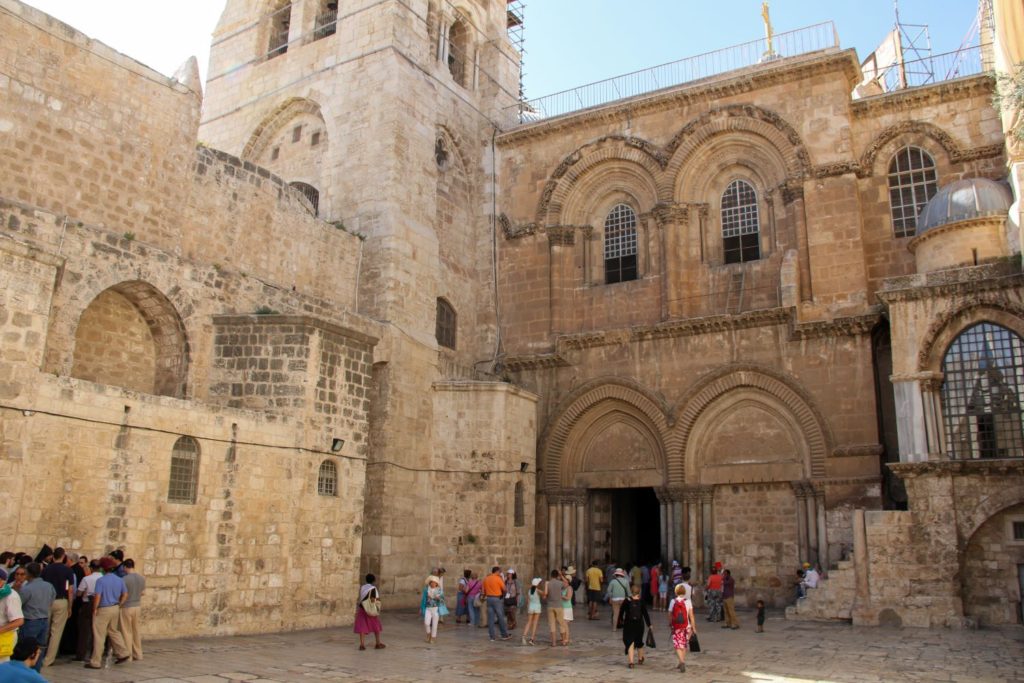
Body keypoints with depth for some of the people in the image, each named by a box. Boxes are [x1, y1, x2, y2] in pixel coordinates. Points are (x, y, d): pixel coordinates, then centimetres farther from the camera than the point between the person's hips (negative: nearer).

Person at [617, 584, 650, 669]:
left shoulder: (626, 601, -7)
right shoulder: (641, 602, -9)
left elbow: (621, 612, 2)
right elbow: (645, 614, -8)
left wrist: (621, 620, 20)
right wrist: (649, 624, 1)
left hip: (628, 625, -1)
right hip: (639, 625, 1)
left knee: (630, 643, 2)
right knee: (639, 642, 20)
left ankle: (631, 662, -10)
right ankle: (640, 659, 38)